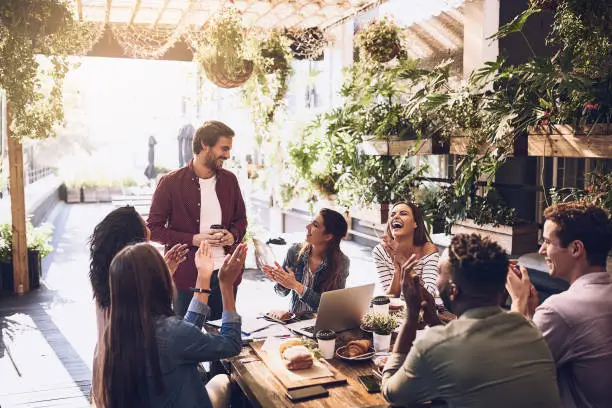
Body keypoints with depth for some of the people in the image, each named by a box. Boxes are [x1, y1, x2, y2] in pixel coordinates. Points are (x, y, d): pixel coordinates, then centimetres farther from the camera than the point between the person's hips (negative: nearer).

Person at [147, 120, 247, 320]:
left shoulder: (229, 180, 7)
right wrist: (193, 239, -16)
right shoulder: (171, 183, -7)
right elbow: (153, 229, -5)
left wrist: (233, 235, -5)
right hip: (187, 276, -4)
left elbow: (240, 219, 18)